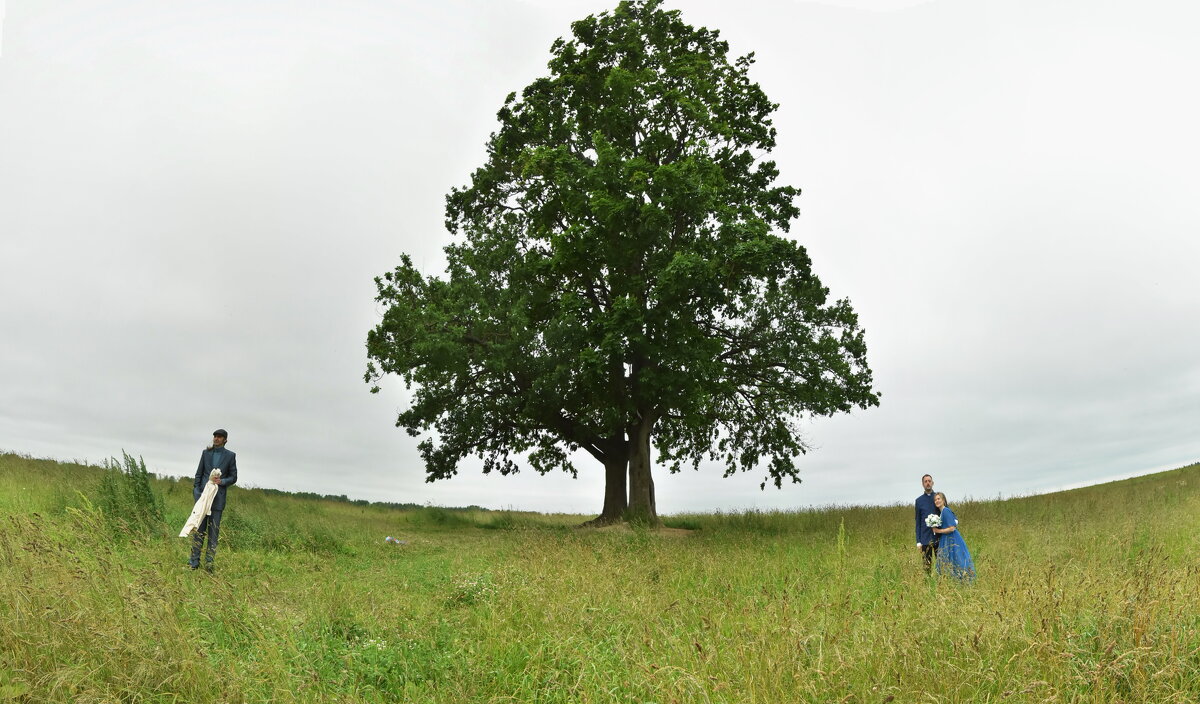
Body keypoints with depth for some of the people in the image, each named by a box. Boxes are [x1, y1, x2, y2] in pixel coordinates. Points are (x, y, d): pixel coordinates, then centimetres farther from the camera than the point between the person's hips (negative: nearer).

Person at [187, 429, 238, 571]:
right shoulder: (206, 452, 10)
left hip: (218, 497, -2)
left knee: (214, 530, -2)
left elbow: (233, 478, 5)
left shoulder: (230, 455, 4)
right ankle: (194, 561, 7)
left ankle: (209, 562, 1)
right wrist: (196, 491, 0)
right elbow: (199, 473, 11)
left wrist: (222, 481, -14)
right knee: (199, 528, 2)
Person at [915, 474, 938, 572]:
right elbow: (918, 521, 7)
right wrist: (918, 540, 2)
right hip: (925, 537, 0)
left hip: (939, 536, 0)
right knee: (927, 565, 4)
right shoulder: (919, 500, 5)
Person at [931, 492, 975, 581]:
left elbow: (952, 528, -21)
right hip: (947, 541, 9)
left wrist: (938, 531, -13)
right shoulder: (942, 511, 12)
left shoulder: (946, 511, -16)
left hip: (952, 541, -9)